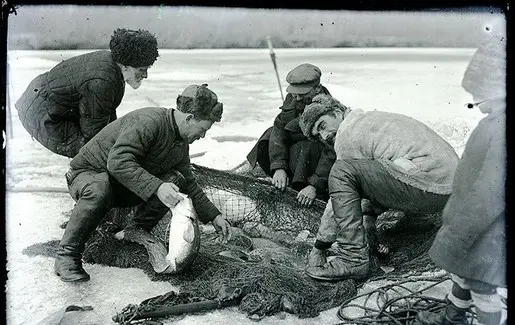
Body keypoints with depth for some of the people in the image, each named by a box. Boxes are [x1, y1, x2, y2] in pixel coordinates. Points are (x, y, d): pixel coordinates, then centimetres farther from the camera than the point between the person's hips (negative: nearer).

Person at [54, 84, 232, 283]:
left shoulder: (181, 144, 2)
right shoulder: (148, 121, -27)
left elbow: (189, 185, 12)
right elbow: (117, 162, -38)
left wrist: (213, 216, 6)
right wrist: (156, 187, -44)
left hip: (124, 188, 7)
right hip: (87, 174, -7)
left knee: (176, 181, -14)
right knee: (99, 189, -43)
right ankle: (66, 256, -25)